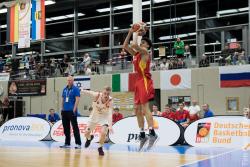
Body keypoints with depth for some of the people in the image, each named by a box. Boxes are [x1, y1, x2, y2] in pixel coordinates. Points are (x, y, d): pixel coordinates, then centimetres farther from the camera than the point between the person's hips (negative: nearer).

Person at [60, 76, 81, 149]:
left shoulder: (75, 89, -4)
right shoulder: (65, 89, 15)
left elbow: (77, 99, -11)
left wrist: (74, 109, -18)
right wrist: (62, 108, 13)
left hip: (72, 111, -7)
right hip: (64, 111, 7)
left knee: (75, 127, -7)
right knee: (66, 128, 10)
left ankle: (78, 143, -4)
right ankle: (67, 143, 18)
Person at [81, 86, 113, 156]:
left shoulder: (110, 101, -32)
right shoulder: (97, 95, -29)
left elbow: (110, 114, -39)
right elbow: (89, 92, -9)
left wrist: (110, 125, -50)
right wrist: (82, 91, 8)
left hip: (104, 117, -2)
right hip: (94, 115, 2)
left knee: (103, 133, -22)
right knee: (86, 134, 6)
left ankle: (100, 148, 6)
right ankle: (89, 138, 46)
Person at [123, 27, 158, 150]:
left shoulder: (145, 52, -5)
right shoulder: (136, 54, 19)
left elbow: (134, 45, -22)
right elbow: (125, 46, 21)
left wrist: (137, 34, -6)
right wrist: (130, 33, 15)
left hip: (145, 81, -9)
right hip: (138, 81, 9)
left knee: (144, 108, -16)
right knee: (137, 109, 8)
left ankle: (152, 133, -16)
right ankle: (142, 135, 13)